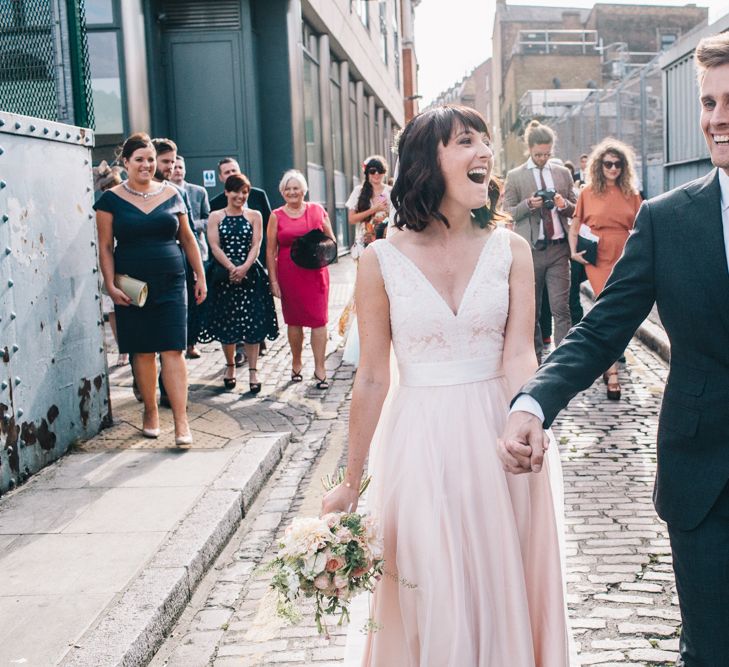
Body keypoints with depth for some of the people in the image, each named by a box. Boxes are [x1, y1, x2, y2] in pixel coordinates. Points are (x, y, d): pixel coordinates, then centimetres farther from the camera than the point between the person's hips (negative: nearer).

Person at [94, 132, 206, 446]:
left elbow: (187, 238, 12)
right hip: (132, 287, 0)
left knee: (173, 350, -5)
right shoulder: (111, 199, 1)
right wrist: (110, 286, -8)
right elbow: (105, 247, 1)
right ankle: (150, 412, 21)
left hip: (171, 284, 1)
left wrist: (200, 276, 9)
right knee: (143, 352, 6)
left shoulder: (171, 194, 7)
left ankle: (181, 420, -5)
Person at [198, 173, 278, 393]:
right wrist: (231, 268, -15)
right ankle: (230, 367, 21)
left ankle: (253, 371, 3)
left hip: (250, 275, 0)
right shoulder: (215, 217, 6)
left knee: (251, 323, -3)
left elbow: (256, 245, -2)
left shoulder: (254, 216, 7)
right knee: (226, 323, 5)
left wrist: (244, 268, -17)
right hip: (224, 276, 0)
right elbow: (215, 246, -3)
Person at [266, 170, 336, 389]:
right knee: (294, 320, 9)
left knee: (318, 319, -5)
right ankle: (296, 363, 27)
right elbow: (271, 251, 4)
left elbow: (331, 240, 13)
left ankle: (320, 368, 0)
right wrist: (273, 281, -2)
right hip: (288, 274, 0)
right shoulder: (276, 216, 5)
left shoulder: (317, 210, 6)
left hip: (315, 272, 0)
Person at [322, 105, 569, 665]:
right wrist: (351, 483, 3)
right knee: (432, 607, 8)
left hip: (497, 436, 2)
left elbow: (519, 355, -9)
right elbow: (372, 378, -2)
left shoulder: (510, 250, -2)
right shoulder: (382, 260, -6)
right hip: (420, 444, -1)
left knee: (503, 589, 14)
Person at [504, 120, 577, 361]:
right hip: (530, 249, -1)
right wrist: (528, 204, -15)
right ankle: (535, 357, 18)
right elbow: (507, 213, 3)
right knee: (531, 309, 6)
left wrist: (565, 204, -6)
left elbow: (575, 210, 17)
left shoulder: (563, 173, 12)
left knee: (561, 308, -5)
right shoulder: (514, 176, 4)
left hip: (558, 249, 1)